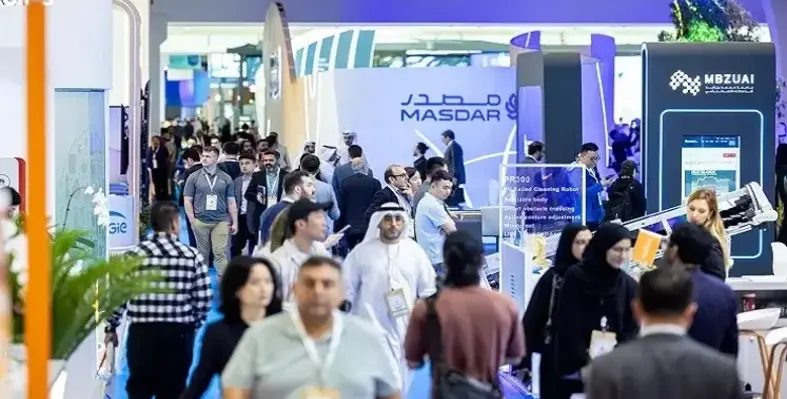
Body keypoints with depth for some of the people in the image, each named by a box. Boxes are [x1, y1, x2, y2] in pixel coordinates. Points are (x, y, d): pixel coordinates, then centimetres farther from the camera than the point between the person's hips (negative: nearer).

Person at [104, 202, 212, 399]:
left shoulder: (134, 254, -2)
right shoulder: (192, 256, -3)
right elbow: (203, 299, -2)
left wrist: (111, 327, 12)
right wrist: (194, 324, 16)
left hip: (141, 331, 0)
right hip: (178, 333, 0)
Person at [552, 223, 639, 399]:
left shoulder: (629, 285, 6)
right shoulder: (575, 277, -2)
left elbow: (632, 330, 2)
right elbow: (567, 325, -5)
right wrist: (587, 361, -12)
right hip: (575, 370, -2)